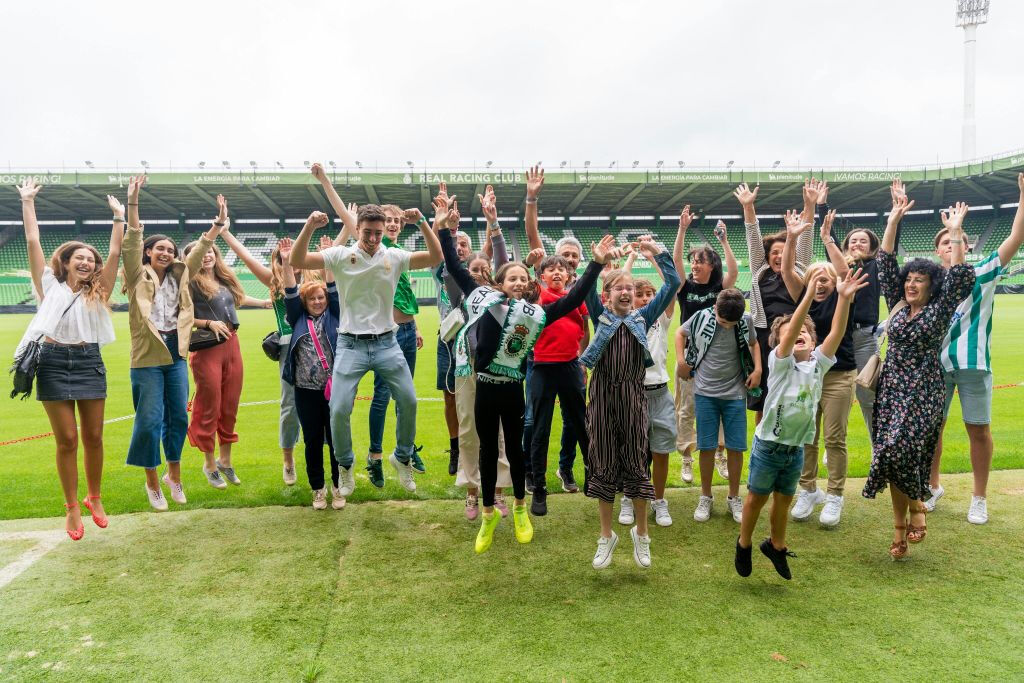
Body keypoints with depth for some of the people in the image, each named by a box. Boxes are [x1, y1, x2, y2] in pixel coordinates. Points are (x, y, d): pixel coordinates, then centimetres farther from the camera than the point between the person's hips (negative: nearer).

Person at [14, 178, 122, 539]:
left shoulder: (98, 291, 12)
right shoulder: (49, 286, 10)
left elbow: (115, 252, 6)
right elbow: (33, 241, 7)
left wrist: (118, 216, 5)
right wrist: (27, 201, 8)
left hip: (89, 361, 2)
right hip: (54, 361, -1)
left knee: (93, 437, 5)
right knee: (67, 439, 0)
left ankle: (94, 498, 24)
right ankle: (72, 507, 12)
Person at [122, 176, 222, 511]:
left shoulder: (179, 276, 10)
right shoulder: (139, 278, -3)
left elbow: (200, 250, 8)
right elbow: (131, 245, -16)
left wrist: (219, 223, -1)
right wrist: (132, 203, -26)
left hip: (176, 356, 5)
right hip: (147, 358, -4)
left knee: (178, 417, 10)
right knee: (150, 421, -1)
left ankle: (174, 475, 26)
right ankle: (152, 483, 14)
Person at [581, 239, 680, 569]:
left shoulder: (643, 317, 8)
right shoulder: (600, 316, 5)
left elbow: (672, 285, 1)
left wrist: (659, 253, -6)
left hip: (634, 397, 1)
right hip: (603, 396, -1)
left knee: (637, 464, 6)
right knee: (603, 465, 6)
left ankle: (641, 533, 24)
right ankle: (606, 536, 21)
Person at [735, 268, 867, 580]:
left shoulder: (818, 363, -3)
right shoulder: (780, 362, -14)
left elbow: (837, 333, -16)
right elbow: (788, 332, -31)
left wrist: (844, 298, -28)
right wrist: (809, 294, -39)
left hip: (796, 449, 4)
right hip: (768, 446, -4)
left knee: (784, 500, 20)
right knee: (757, 498, 11)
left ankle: (776, 545, 40)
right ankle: (744, 545, 32)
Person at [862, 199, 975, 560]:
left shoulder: (940, 310, 0)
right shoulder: (897, 305, 10)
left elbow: (960, 276, -14)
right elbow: (885, 263, 6)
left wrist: (955, 233, -16)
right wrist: (894, 219, 3)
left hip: (923, 391, -4)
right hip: (892, 387, 4)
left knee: (898, 450, -19)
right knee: (894, 455, 3)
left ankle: (916, 506, 8)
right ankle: (901, 525, 14)